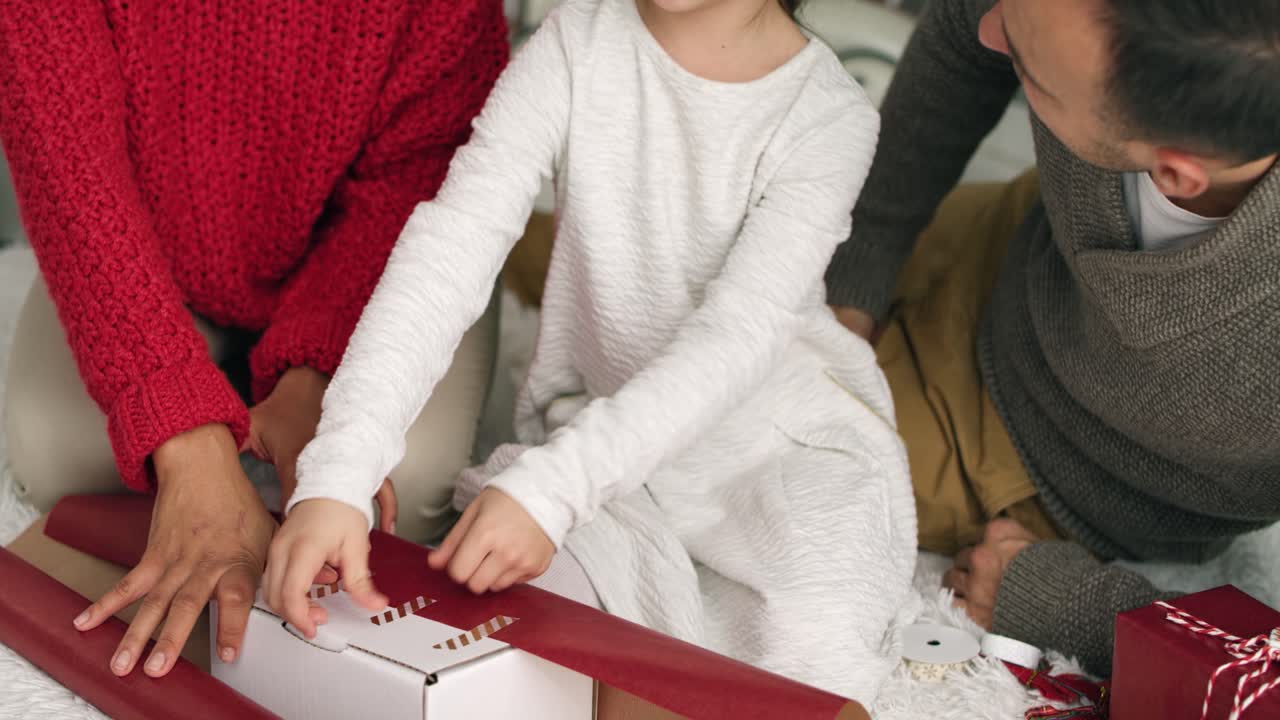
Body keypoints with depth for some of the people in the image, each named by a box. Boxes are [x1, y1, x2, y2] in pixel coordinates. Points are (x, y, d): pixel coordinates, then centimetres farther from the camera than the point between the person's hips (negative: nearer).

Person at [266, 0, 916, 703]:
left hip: (782, 427, -1)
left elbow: (736, 338, -26)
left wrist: (548, 487, -39)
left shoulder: (831, 116, -16)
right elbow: (453, 241, -22)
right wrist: (338, 473, -35)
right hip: (593, 423, 1)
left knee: (819, 653, -29)